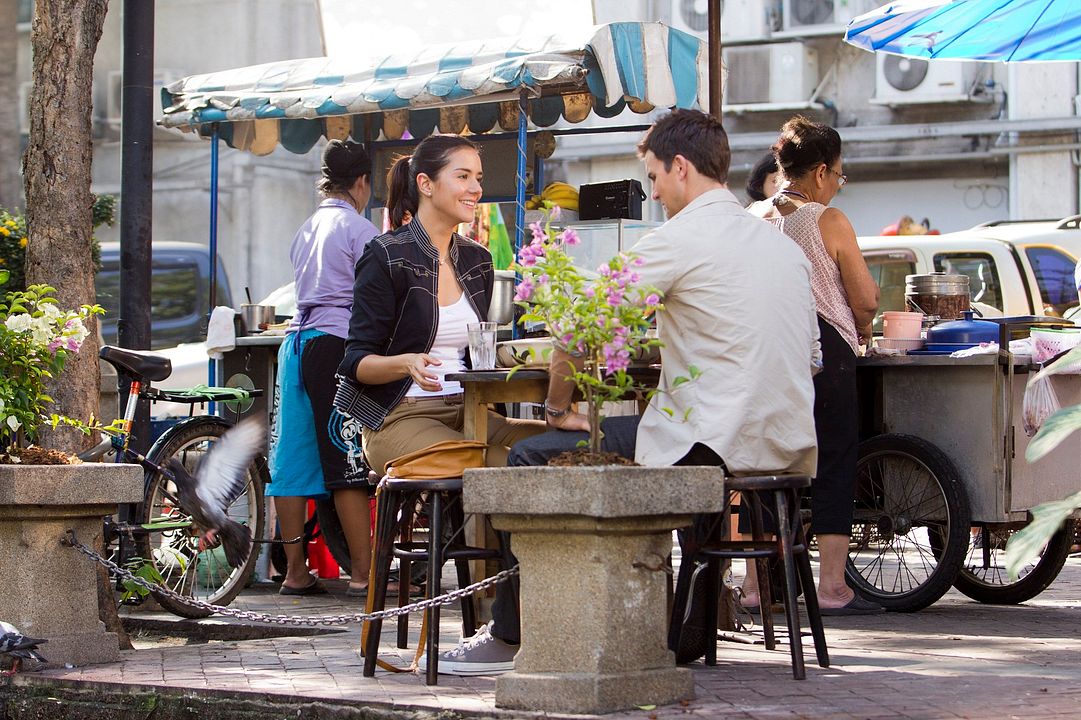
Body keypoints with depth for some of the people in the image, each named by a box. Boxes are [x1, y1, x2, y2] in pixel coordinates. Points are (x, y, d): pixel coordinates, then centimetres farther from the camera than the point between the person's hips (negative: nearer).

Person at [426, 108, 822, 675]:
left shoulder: (680, 239, -8)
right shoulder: (786, 245, 15)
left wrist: (558, 408, 6)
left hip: (715, 445, -8)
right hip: (790, 447, 8)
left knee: (532, 458, 2)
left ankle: (509, 635, 9)